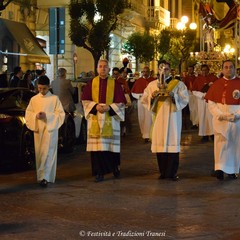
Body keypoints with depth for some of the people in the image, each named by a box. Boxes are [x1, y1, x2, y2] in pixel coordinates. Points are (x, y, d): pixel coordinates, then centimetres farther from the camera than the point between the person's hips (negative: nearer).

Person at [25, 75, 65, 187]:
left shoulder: (54, 99, -1)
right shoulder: (34, 99, 8)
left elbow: (60, 114, -3)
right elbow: (28, 113, 10)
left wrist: (47, 116, -15)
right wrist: (36, 115, -11)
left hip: (50, 129, -3)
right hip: (38, 129, 3)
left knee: (47, 152, -11)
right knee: (39, 153, 6)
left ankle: (44, 177, -14)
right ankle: (41, 175, 17)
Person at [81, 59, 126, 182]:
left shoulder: (115, 83, 2)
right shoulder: (91, 83, 6)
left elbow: (121, 102, -1)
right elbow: (85, 100, 3)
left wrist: (109, 107, -16)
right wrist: (96, 106, -13)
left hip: (110, 119, -1)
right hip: (95, 119, 1)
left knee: (111, 145, 4)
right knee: (97, 146, -3)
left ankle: (114, 167, 27)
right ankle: (99, 172, 3)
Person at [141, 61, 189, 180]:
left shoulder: (178, 84, 4)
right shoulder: (152, 84, 11)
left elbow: (185, 99, -5)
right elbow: (144, 100, 6)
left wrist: (173, 95, -21)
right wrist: (152, 96, -13)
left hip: (172, 118, -2)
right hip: (158, 118, 2)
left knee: (172, 143, -4)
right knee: (159, 144, 1)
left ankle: (173, 172, 3)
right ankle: (163, 171, 11)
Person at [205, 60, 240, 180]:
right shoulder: (216, 84, 4)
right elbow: (211, 103, 1)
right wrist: (219, 115, -12)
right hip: (220, 120, -1)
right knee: (221, 143, -6)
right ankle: (220, 168, -7)